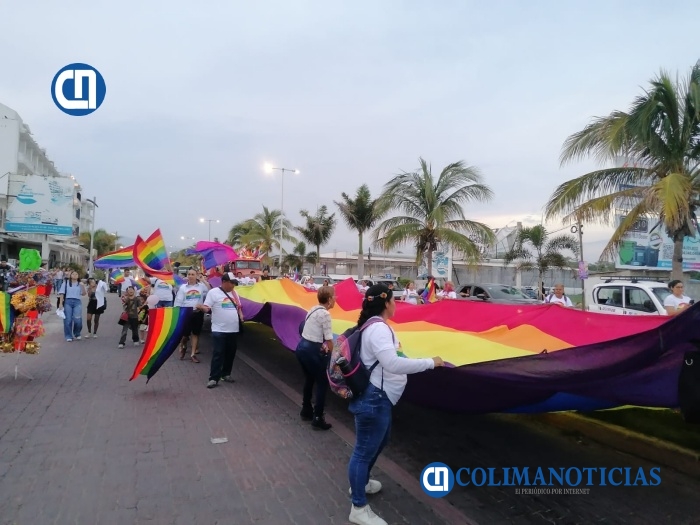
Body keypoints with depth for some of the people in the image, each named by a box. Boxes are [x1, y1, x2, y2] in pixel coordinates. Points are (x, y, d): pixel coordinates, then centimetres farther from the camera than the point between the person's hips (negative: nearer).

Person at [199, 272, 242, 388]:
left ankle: (226, 374, 26)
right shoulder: (213, 292, -7)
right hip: (219, 330, -6)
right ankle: (214, 378, 0)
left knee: (230, 354, 12)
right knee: (218, 354, -6)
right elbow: (207, 308, -10)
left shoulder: (234, 293, 13)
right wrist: (201, 307, -31)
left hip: (233, 330, 6)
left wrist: (241, 316, 8)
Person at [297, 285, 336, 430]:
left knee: (309, 379, 26)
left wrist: (322, 346, 16)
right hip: (312, 351, -9)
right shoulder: (325, 314, -15)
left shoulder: (313, 309, 10)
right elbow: (329, 339, -14)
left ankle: (306, 410, 40)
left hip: (301, 347, 9)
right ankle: (317, 419, 10)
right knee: (322, 383, 5)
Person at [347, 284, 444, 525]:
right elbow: (392, 364, -34)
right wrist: (430, 363, -28)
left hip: (378, 397, 11)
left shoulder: (376, 326, 9)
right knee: (364, 450, 3)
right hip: (373, 398, -11)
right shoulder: (378, 329, -25)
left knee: (380, 441, 28)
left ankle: (360, 482, 48)